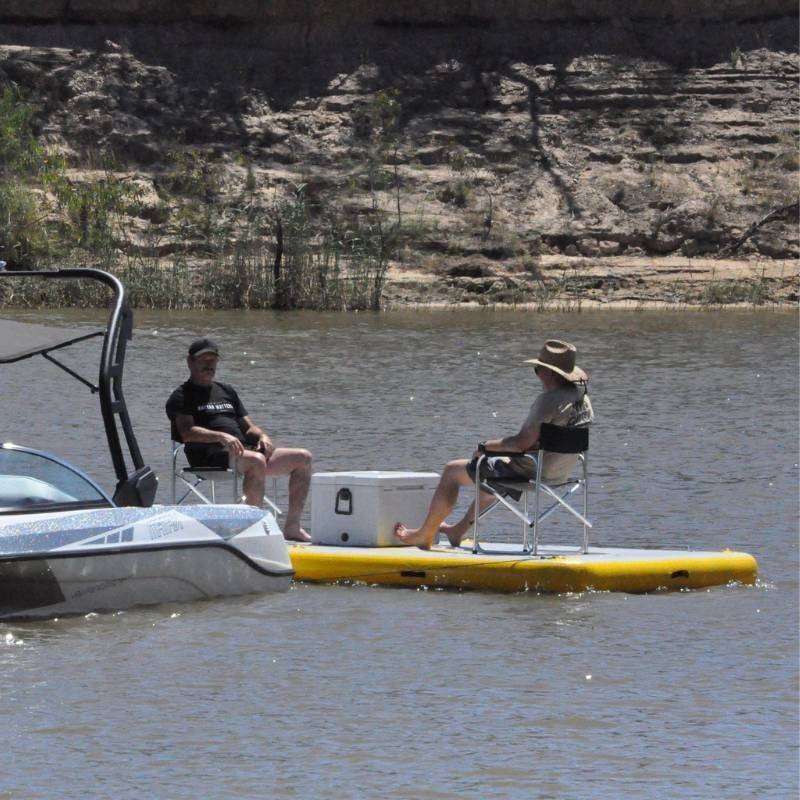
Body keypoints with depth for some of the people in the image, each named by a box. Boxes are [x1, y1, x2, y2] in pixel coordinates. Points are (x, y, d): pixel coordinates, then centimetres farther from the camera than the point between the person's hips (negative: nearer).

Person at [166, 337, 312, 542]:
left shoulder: (226, 392, 29)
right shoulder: (182, 397, 6)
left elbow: (248, 425, 26)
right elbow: (187, 432, -11)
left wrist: (262, 436, 2)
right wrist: (220, 436, -25)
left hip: (245, 450, 8)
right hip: (212, 457, -8)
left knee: (303, 458, -3)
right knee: (257, 461, -38)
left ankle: (292, 527, -6)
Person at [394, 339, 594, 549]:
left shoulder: (549, 400, -26)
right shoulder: (583, 399, 2)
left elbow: (522, 443, -29)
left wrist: (486, 445, -13)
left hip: (531, 471, -9)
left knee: (452, 471, 9)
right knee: (495, 467, 39)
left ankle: (425, 535, 23)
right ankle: (459, 530, 48)